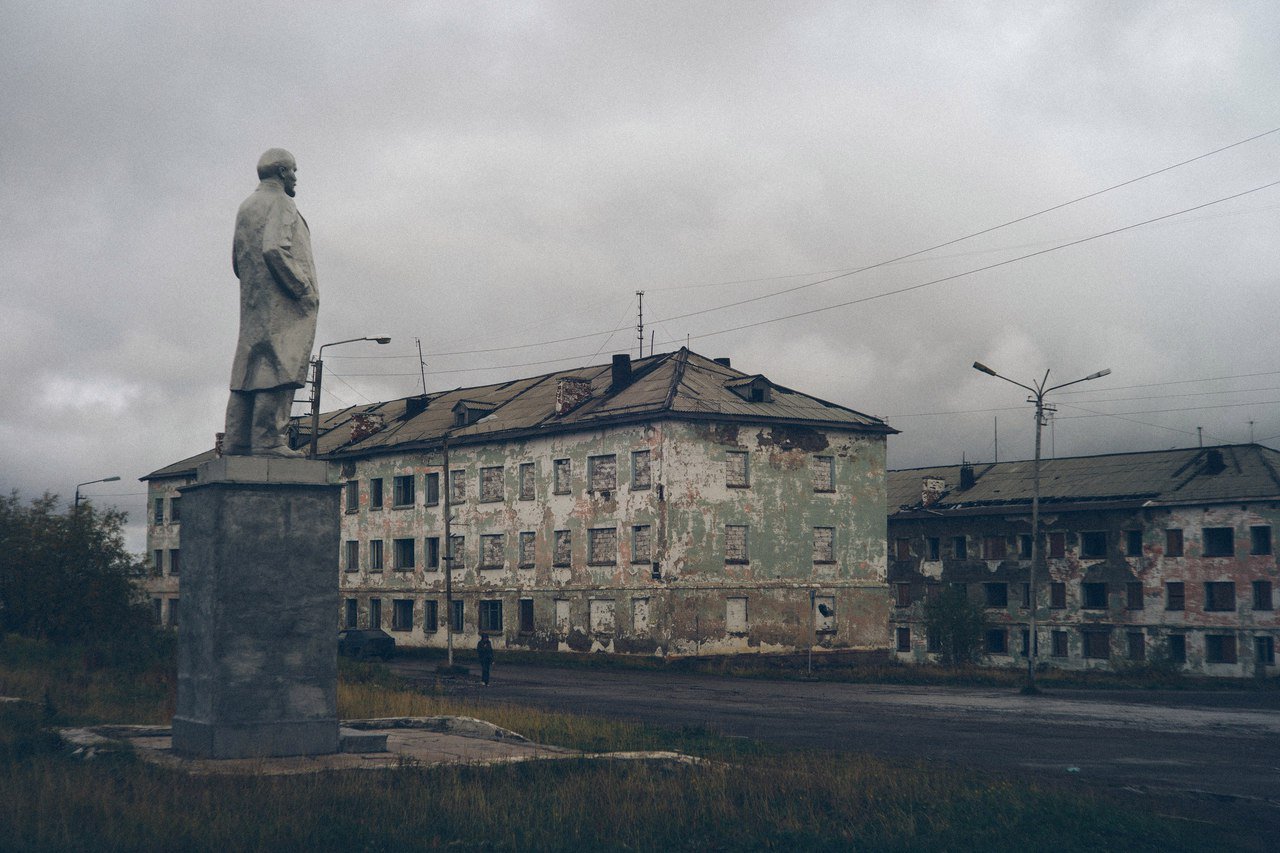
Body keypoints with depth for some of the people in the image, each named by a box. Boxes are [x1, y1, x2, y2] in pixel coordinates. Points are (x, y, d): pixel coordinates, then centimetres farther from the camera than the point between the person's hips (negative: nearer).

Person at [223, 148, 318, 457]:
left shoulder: (246, 207, 22)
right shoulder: (280, 203, -7)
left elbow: (237, 261, 23)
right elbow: (274, 249, -21)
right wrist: (304, 288, -16)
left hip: (252, 304, 9)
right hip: (283, 304, -9)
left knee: (248, 369, 7)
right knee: (279, 371, -11)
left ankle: (236, 441, 4)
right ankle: (269, 440, -16)